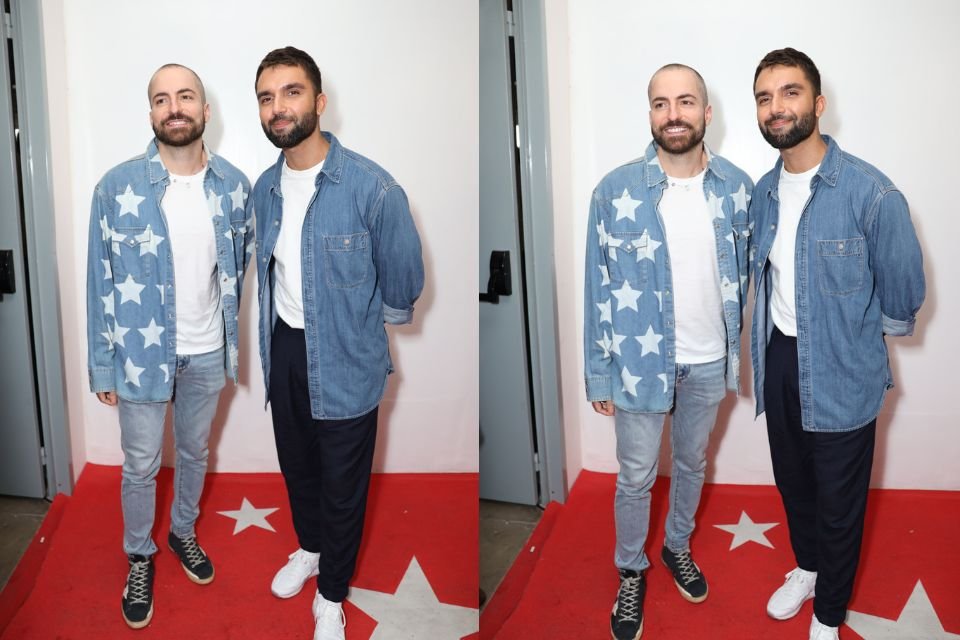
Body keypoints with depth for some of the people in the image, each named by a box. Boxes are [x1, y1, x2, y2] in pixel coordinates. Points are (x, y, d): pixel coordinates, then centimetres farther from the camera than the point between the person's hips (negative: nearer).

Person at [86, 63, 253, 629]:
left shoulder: (234, 185, -6)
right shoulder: (117, 187, -15)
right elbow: (101, 281, -9)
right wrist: (103, 366, -7)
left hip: (208, 353, 3)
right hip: (143, 353, -2)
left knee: (195, 452, 22)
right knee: (141, 467, 13)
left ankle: (184, 531, 47)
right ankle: (140, 556, 37)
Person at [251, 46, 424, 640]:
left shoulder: (372, 187, -22)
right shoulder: (265, 186, -1)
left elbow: (403, 284, -10)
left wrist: (359, 322, 5)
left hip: (344, 362, -5)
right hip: (282, 350, 6)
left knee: (342, 486, 11)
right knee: (297, 464, 25)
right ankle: (310, 547, 53)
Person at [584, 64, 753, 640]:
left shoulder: (737, 187, -6)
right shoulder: (616, 190, -15)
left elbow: (742, 276, 5)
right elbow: (599, 289, -9)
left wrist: (736, 354, 8)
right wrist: (599, 374, -8)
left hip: (710, 362, 3)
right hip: (641, 362, -3)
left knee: (693, 464, 22)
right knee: (636, 478, 12)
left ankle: (678, 546, 48)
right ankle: (631, 571, 36)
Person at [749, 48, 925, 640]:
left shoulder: (870, 192, -20)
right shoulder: (763, 191, 1)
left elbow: (903, 292, -10)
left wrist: (855, 332, 3)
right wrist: (771, 341, 15)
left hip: (841, 374, -5)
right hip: (778, 361, 6)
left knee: (839, 502, 11)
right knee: (793, 480, 24)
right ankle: (806, 568, 50)